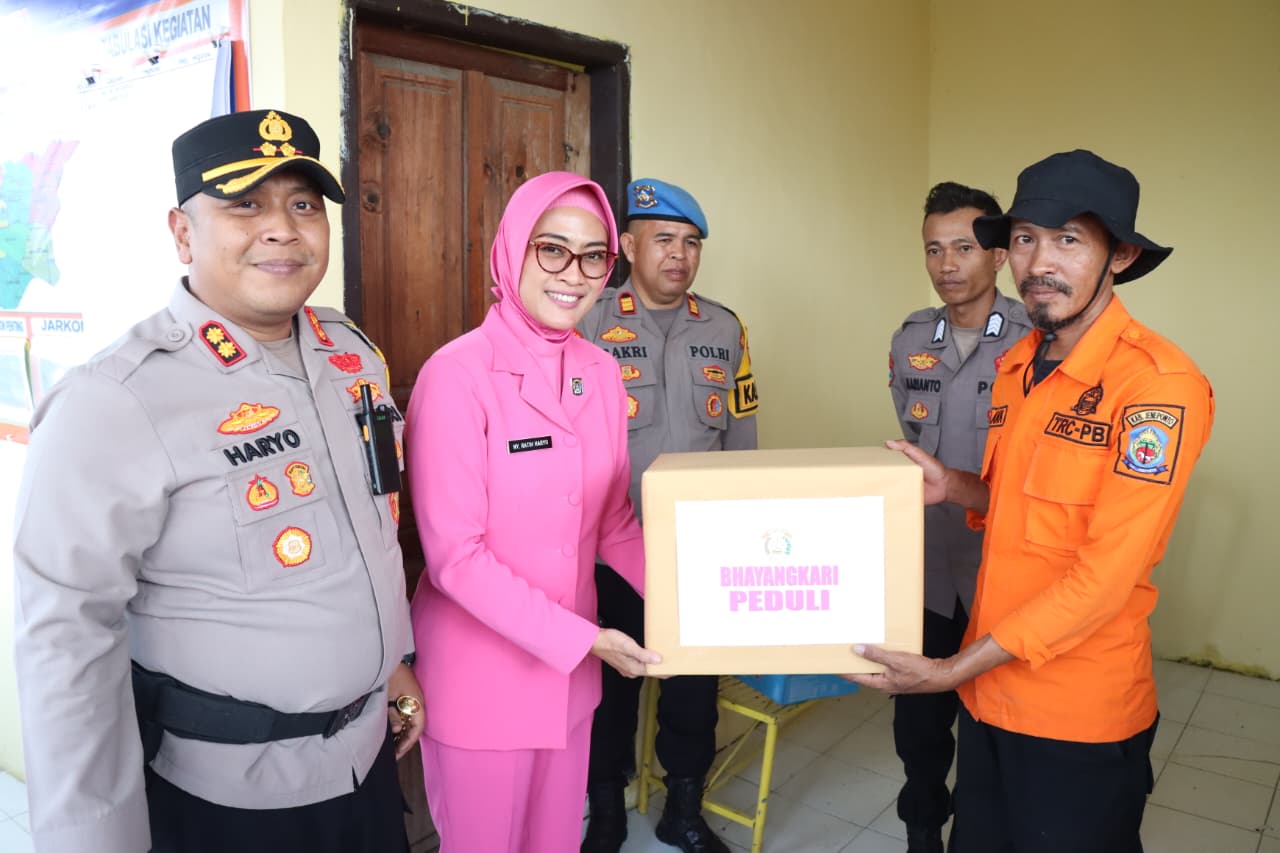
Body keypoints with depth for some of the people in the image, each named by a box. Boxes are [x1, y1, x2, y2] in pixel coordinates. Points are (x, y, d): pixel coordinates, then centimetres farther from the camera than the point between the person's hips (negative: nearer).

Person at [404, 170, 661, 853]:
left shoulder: (601, 372, 1)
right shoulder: (458, 374, -18)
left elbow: (613, 522, 7)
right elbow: (455, 555, -19)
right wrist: (583, 639, -19)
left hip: (571, 668, 5)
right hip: (482, 673, -5)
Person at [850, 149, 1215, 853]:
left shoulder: (1160, 384, -19)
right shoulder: (1016, 365, 4)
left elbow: (1107, 573, -21)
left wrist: (957, 669, -20)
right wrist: (954, 486, -5)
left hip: (1080, 716, -6)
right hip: (988, 690, 6)